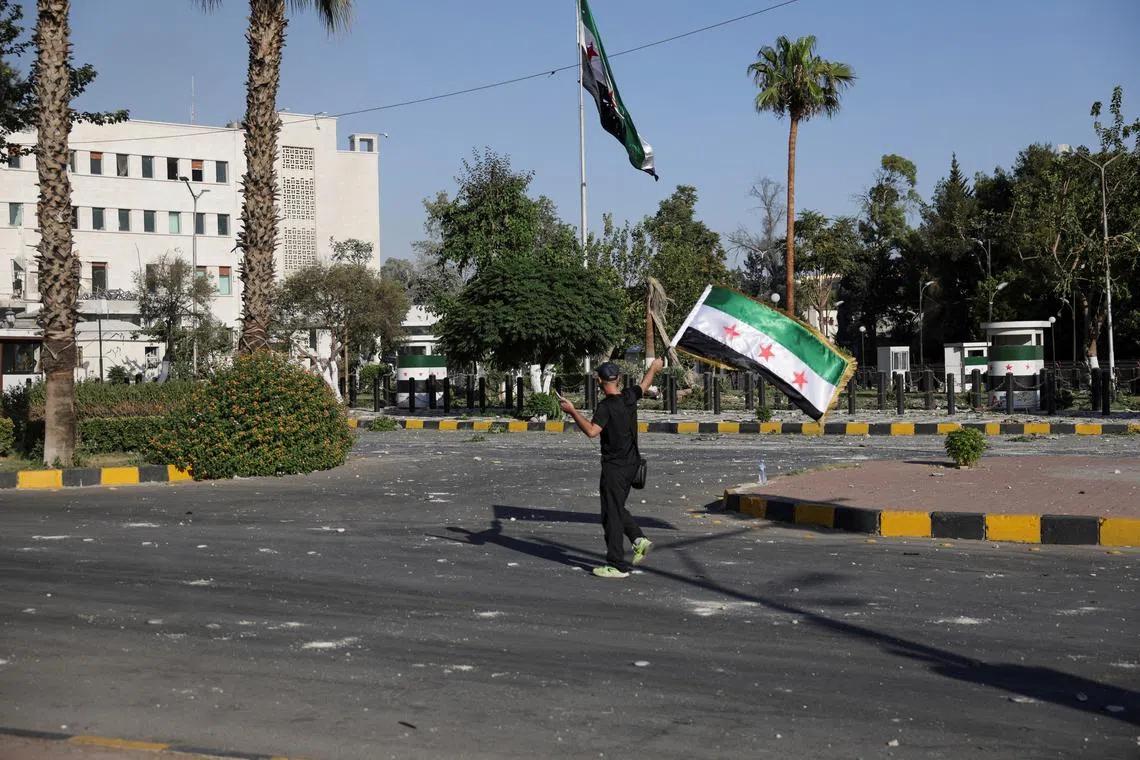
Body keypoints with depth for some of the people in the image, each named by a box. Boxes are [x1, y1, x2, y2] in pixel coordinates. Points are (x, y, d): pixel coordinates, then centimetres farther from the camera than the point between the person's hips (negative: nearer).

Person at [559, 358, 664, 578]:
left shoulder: (606, 406, -19)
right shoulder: (629, 396, 4)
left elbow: (592, 431, -31)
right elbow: (645, 384, 25)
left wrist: (573, 411, -25)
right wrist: (654, 367, 44)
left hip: (614, 467, -8)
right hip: (631, 462, 8)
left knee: (611, 514, -2)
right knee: (617, 508, 22)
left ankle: (617, 566, 0)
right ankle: (639, 539, 7)